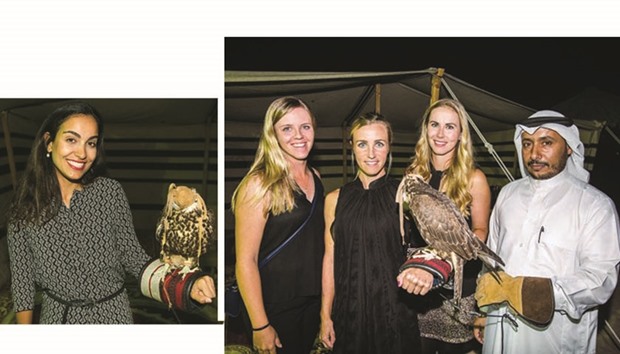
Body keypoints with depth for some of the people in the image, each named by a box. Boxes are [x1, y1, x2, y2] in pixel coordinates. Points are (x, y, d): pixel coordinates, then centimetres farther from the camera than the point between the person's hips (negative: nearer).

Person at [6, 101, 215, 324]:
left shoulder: (110, 192, -11)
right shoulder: (26, 205, -9)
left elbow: (131, 255, -8)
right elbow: (22, 280, -2)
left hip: (112, 314, 0)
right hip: (56, 314, 0)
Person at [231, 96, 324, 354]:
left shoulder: (315, 177, 2)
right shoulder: (259, 185, -18)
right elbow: (245, 260, -18)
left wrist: (325, 303, 10)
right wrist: (260, 326, -17)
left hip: (312, 301, 6)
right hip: (276, 308, -6)